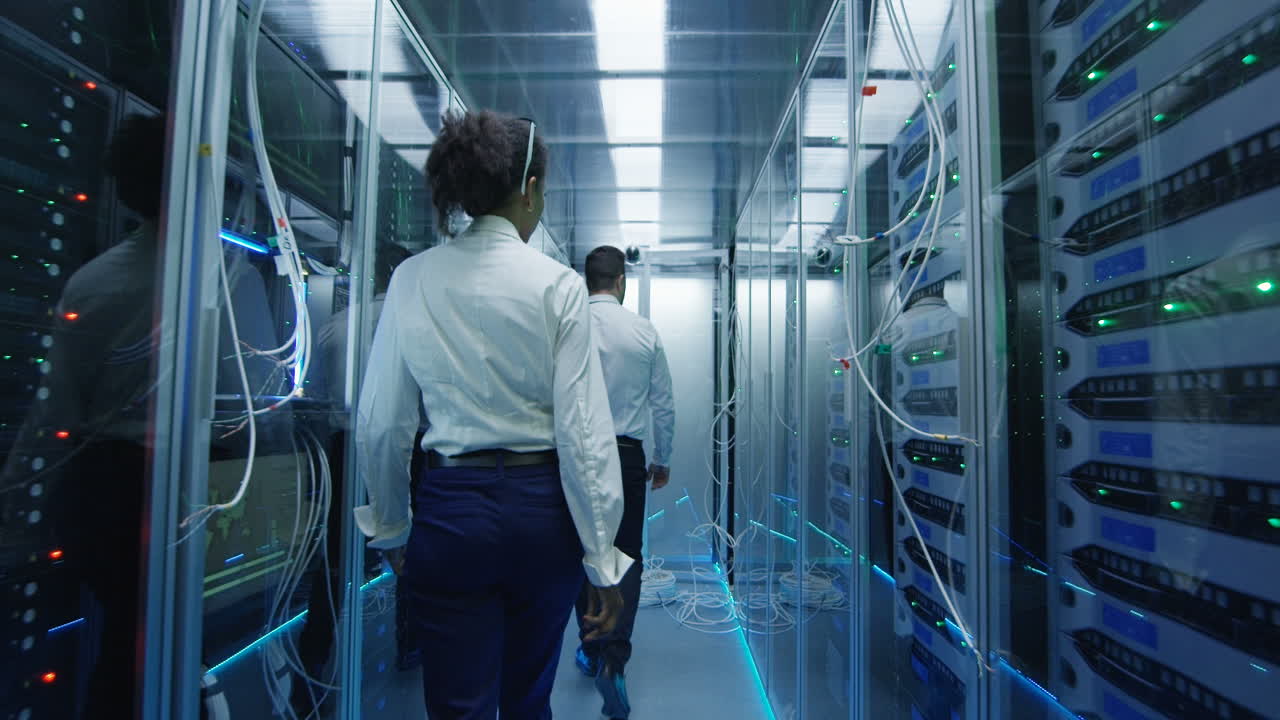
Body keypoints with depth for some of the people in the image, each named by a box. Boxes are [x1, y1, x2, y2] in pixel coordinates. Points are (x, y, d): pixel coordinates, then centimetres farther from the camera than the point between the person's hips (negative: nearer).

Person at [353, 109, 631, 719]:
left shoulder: (413, 280, -2)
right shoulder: (556, 284, -9)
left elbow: (380, 425, 1)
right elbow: (585, 430, -13)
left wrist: (392, 529, 15)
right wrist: (603, 561, -5)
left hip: (450, 508, 1)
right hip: (541, 507, 0)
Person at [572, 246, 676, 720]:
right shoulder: (645, 332, -3)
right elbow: (664, 405, 2)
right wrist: (663, 460, 15)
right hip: (627, 454, 0)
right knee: (627, 555, 8)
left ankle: (589, 649, 29)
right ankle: (613, 657, -6)